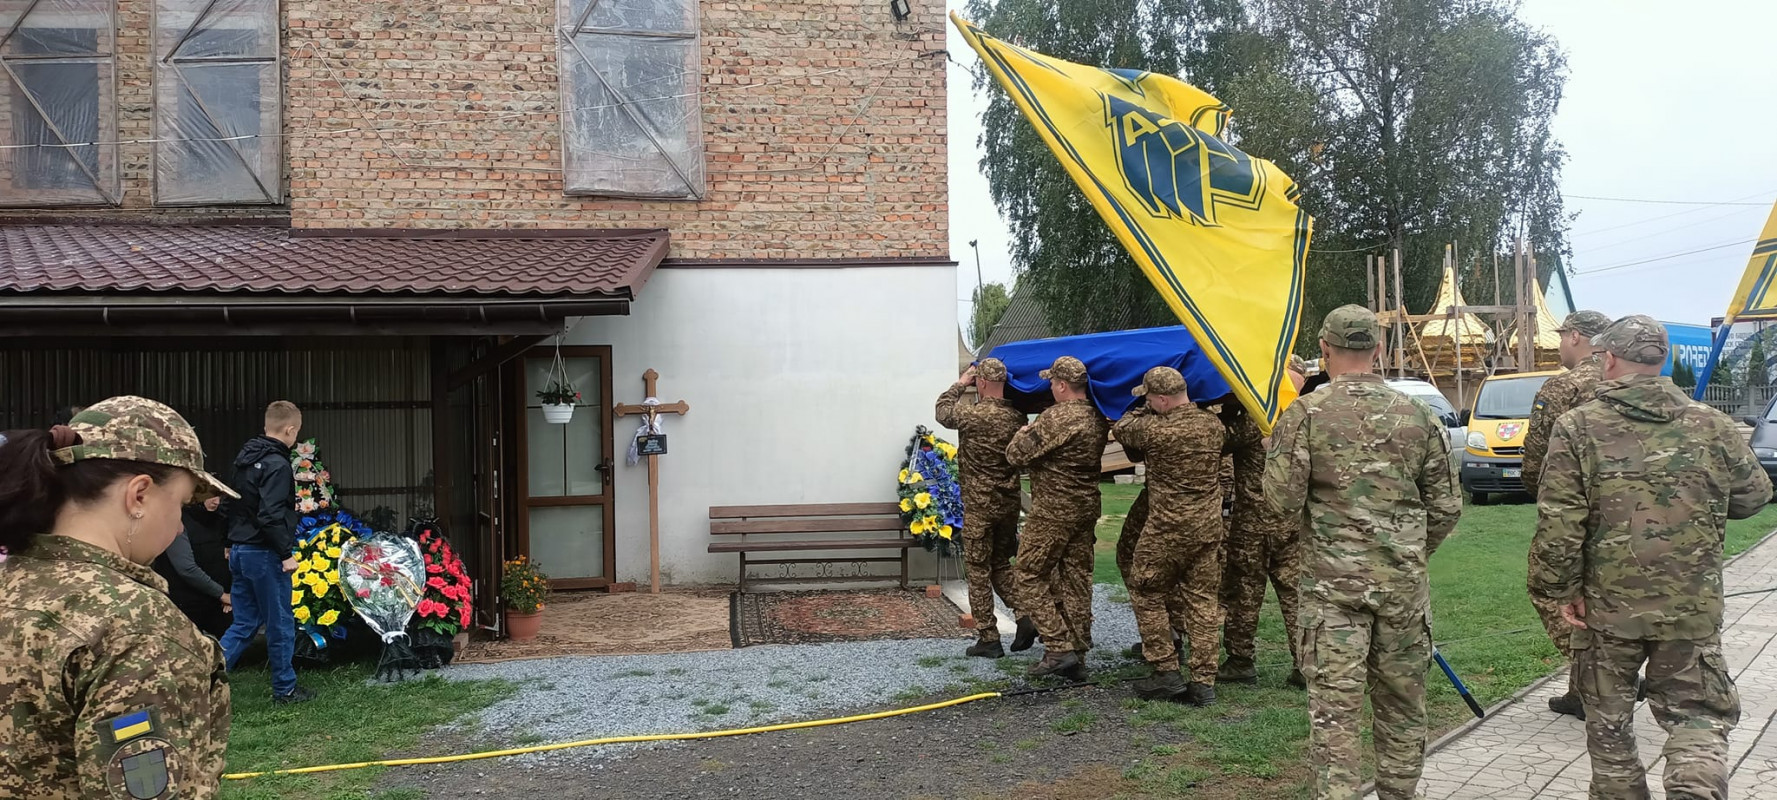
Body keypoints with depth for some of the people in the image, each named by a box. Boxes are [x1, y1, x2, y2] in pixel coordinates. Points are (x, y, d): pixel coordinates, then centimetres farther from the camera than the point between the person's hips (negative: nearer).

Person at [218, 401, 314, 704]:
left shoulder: (245, 458, 11)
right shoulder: (277, 465, -18)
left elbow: (233, 505, 18)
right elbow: (270, 516, -25)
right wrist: (287, 553, -18)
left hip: (240, 550, 9)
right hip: (264, 554, -9)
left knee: (244, 624, 14)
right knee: (280, 623, 6)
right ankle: (285, 689, 17)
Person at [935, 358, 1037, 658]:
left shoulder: (974, 415, -18)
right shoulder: (1017, 416, -2)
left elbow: (943, 410, 0)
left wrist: (961, 383, 15)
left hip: (979, 506, -5)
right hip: (1009, 503, 6)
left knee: (978, 571, 5)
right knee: (1000, 565, 21)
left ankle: (988, 639, 7)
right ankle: (1025, 616, 5)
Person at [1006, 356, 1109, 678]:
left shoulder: (1056, 417, -19)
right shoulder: (1098, 417, 6)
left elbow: (1016, 455, -16)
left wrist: (1023, 433, 5)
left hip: (1053, 512, -8)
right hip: (1087, 509, 8)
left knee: (1028, 576, 3)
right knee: (1076, 581, 12)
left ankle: (1059, 648, -3)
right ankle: (1077, 656, 15)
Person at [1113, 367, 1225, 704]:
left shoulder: (1157, 429, -18)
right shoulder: (1213, 425, 2)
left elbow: (1122, 428, 1)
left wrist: (1144, 410, 19)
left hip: (1168, 530, -6)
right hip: (1209, 527, 6)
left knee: (1146, 594, 11)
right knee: (1202, 599, 10)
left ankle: (1166, 673, 10)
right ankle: (1203, 682, 10)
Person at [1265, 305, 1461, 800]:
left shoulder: (1304, 414, -8)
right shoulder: (1419, 416, 3)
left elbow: (1282, 502, -11)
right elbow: (1446, 508, 7)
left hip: (1332, 583, -3)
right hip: (1404, 585, 3)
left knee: (1333, 709, 0)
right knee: (1402, 706, 15)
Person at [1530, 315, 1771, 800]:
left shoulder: (1577, 429, -9)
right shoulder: (1712, 427, -1)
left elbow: (1558, 524, -13)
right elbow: (1752, 498, 13)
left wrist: (1561, 588, -2)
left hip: (1606, 606, -1)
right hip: (1692, 610, 1)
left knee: (1609, 724, 15)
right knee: (1698, 717, 11)